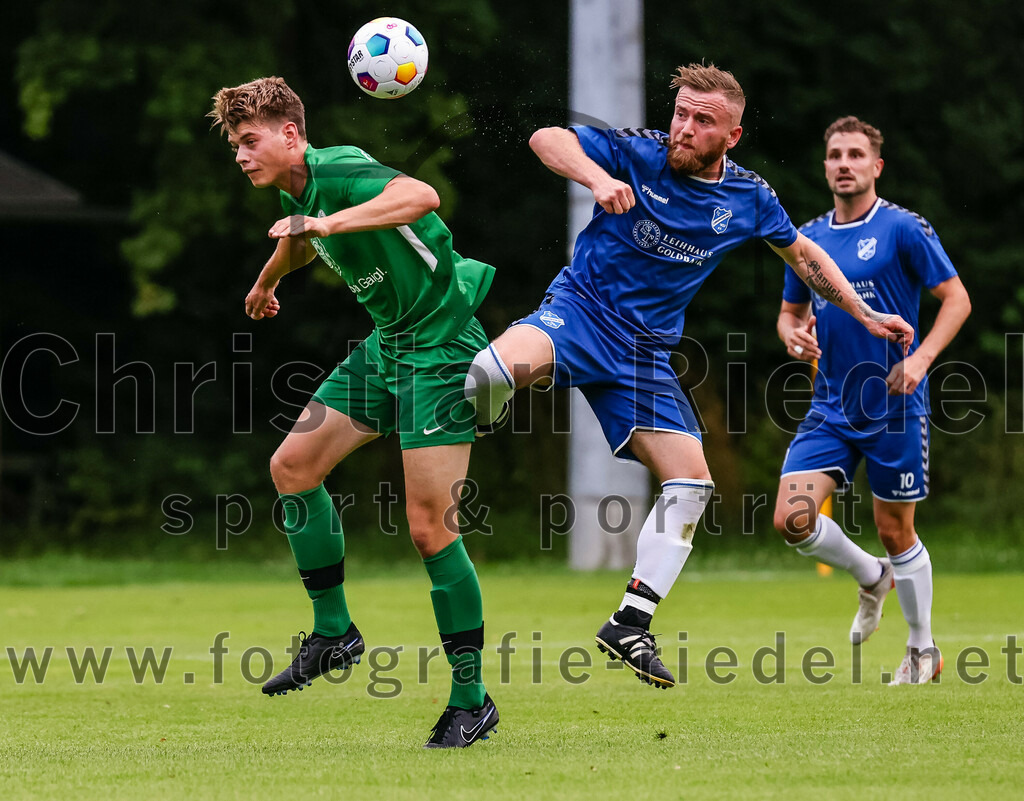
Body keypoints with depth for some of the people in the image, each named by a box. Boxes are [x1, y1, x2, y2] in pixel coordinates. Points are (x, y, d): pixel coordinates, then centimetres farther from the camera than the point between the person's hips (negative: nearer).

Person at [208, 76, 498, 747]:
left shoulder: (340, 171, -21)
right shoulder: (295, 190, 7)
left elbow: (422, 196, -42)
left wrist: (330, 222, -47)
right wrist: (267, 282, 52)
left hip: (442, 346, -10)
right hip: (387, 344, 10)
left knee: (430, 526, -13)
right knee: (293, 465, 8)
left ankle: (472, 701, -3)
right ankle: (333, 632, 21)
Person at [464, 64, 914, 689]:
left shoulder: (749, 199, 3)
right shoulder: (638, 152, -9)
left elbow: (802, 252, 21)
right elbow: (547, 138, -18)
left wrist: (867, 315, 20)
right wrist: (597, 177, -37)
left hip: (644, 351, 4)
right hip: (580, 309, -4)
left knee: (691, 483, -5)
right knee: (498, 367, -37)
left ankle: (631, 624, 4)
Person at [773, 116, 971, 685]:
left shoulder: (903, 229, -7)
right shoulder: (808, 239, 9)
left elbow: (956, 299, -7)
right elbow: (790, 312, 20)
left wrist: (921, 358, -21)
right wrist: (793, 334, -4)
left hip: (895, 406, -4)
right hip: (831, 408, 4)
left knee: (894, 530, 2)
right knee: (793, 519, -11)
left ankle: (923, 650, 22)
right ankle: (872, 578, 19)